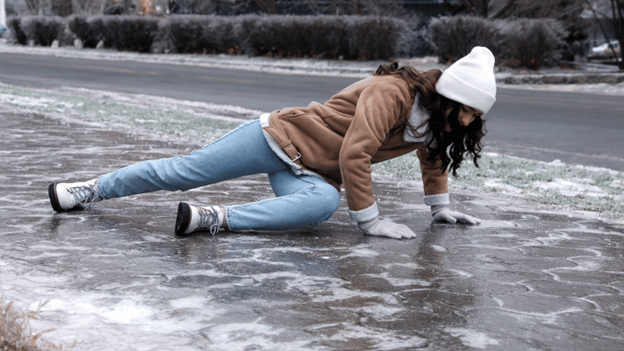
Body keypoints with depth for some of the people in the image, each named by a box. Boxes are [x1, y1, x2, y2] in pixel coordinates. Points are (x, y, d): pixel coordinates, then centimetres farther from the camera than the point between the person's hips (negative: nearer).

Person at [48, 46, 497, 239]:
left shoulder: (436, 120, 3)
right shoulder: (392, 93, -24)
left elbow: (433, 158, 25)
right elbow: (353, 154, -28)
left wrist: (441, 208, 24)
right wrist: (369, 219, -24)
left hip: (310, 173, 6)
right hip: (281, 135, -6)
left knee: (323, 203, -30)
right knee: (183, 171, -4)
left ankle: (212, 218, -29)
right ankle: (91, 190, 12)